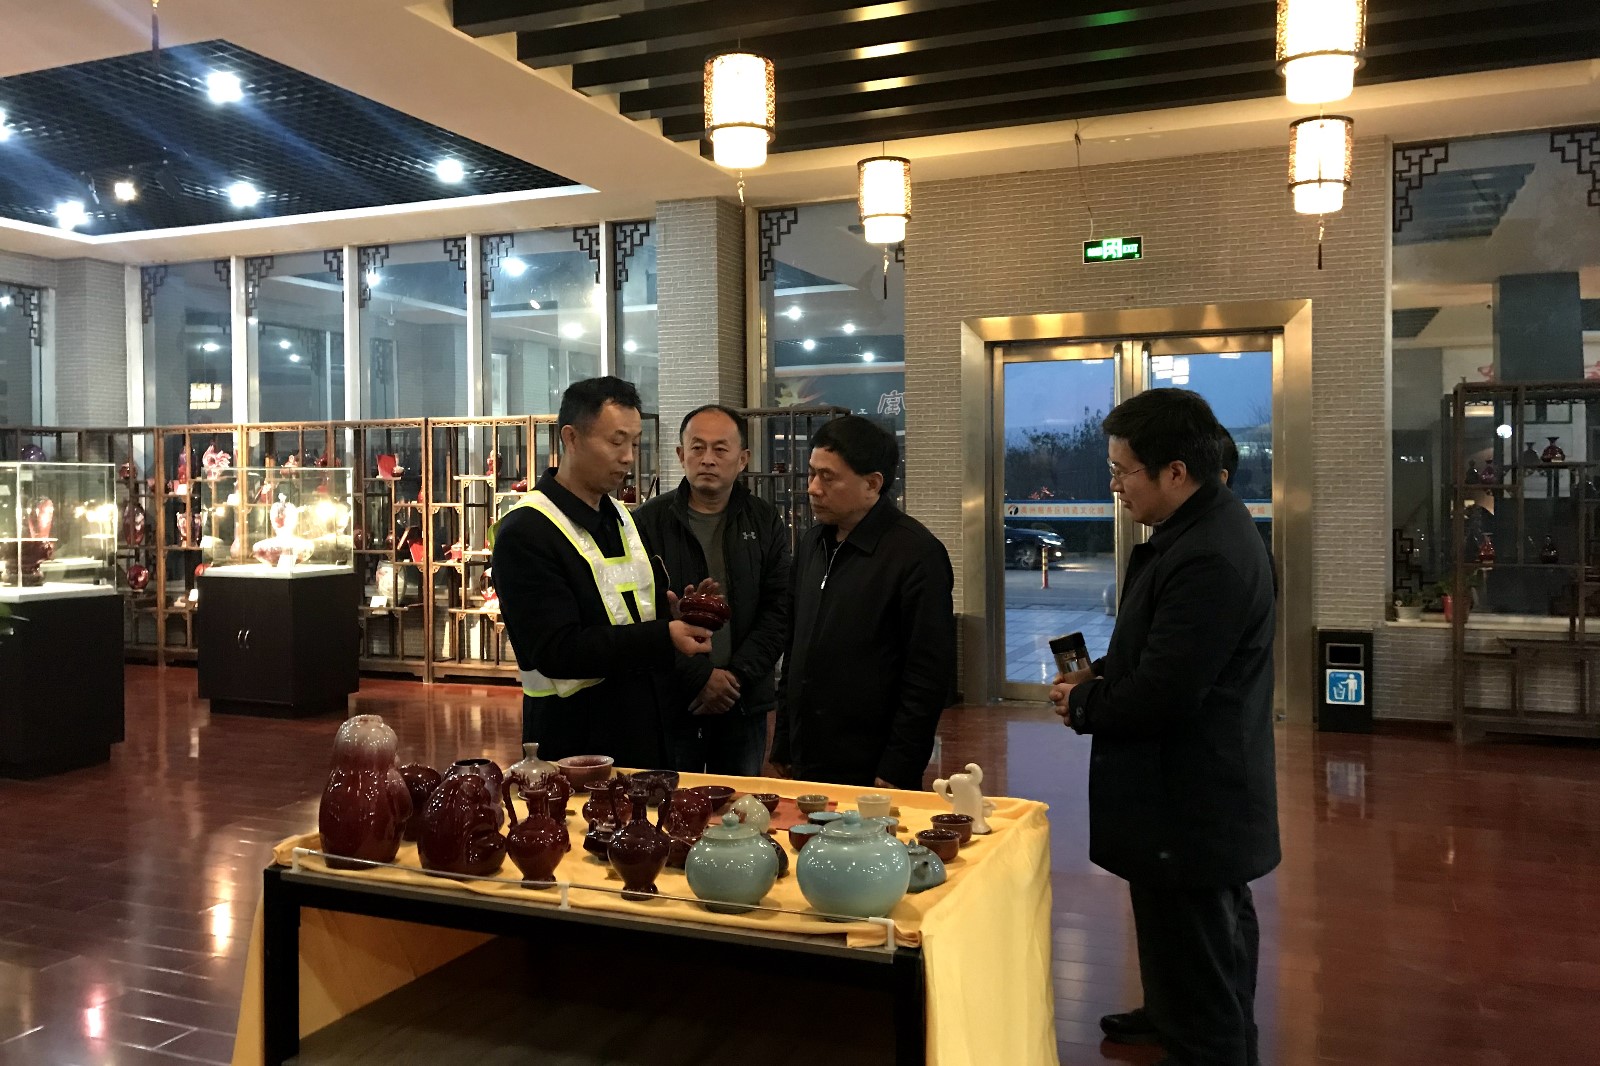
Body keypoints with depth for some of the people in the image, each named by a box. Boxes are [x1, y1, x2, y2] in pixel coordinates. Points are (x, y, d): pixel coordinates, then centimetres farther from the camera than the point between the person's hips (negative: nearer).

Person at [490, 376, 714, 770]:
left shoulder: (621, 517, 11)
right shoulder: (524, 533, -16)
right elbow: (557, 652, -22)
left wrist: (671, 608, 0)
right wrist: (663, 636, -27)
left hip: (644, 728, 8)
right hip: (575, 741, -8)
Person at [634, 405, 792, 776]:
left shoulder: (765, 523, 6)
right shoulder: (648, 522, -2)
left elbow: (778, 610, 2)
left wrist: (737, 676, -10)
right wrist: (700, 676, -13)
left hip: (743, 705, 2)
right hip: (669, 704, -2)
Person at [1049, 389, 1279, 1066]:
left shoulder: (1209, 559, -28)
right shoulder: (1208, 527, 7)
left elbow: (1160, 698, -28)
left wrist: (1084, 705, -10)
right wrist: (1101, 674, 3)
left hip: (1187, 807, -12)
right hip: (1209, 791, 12)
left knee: (1194, 968, 2)